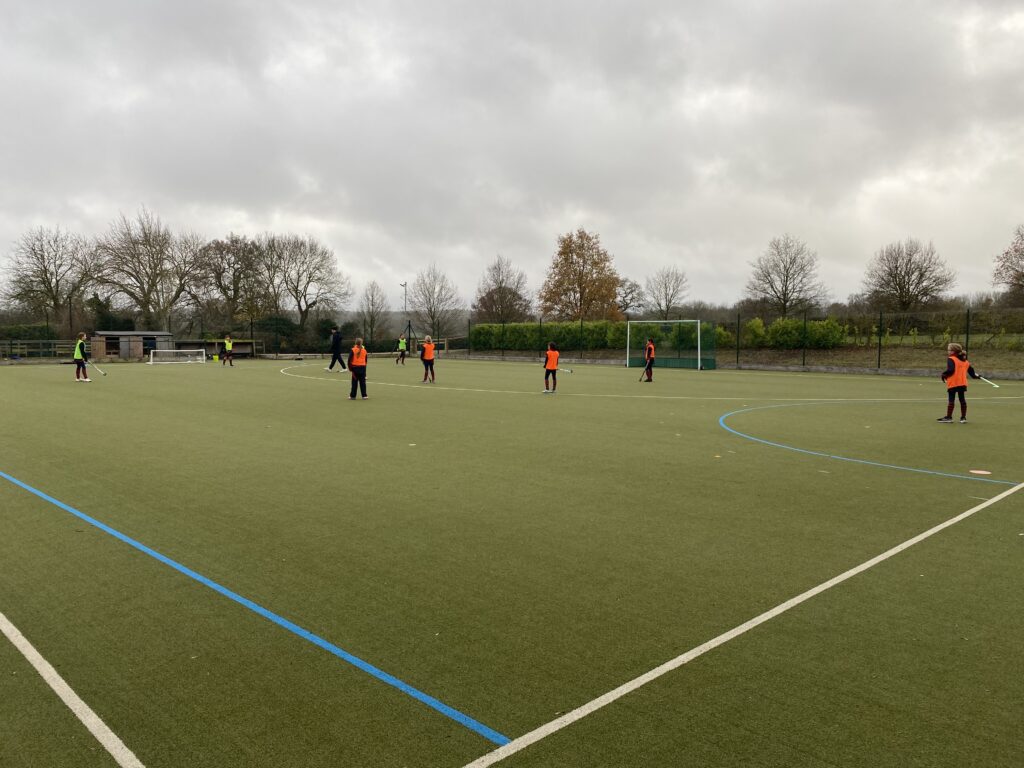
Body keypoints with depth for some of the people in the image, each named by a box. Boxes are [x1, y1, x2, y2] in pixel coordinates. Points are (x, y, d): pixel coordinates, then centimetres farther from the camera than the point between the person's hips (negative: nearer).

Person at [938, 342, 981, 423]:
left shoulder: (951, 359, -10)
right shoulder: (965, 361, 13)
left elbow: (950, 370, -21)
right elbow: (971, 370, 17)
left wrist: (944, 374, -7)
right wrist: (975, 376, 33)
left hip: (952, 384, -7)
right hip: (962, 383, 7)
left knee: (951, 400, -3)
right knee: (962, 399, 9)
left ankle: (948, 417, 0)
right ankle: (963, 418, 13)